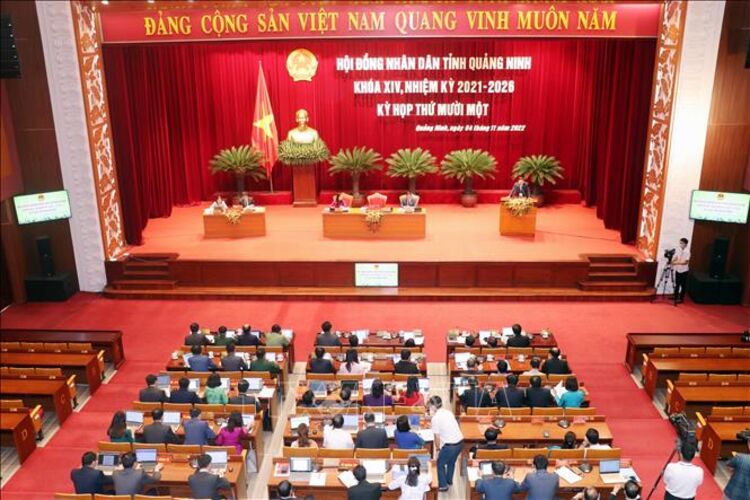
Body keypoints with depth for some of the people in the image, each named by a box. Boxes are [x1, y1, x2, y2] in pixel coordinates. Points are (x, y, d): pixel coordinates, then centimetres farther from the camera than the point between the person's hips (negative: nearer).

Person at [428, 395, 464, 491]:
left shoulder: (435, 418, -13)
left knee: (440, 464, 17)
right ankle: (449, 481, 47)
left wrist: (438, 448, 8)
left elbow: (437, 437, -8)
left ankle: (443, 485, 26)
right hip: (460, 441, 7)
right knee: (451, 462, 30)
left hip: (450, 445, -7)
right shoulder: (448, 412, 9)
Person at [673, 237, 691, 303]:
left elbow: (686, 262, -24)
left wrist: (677, 262, -29)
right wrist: (673, 261, -14)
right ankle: (675, 297, 28)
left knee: (683, 285, 4)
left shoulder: (687, 252, -19)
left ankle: (681, 299, 12)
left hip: (684, 270, -6)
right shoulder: (678, 249, -1)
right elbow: (675, 257, 6)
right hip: (677, 269, 6)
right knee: (677, 284, 16)